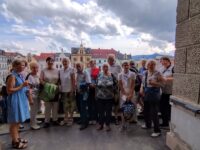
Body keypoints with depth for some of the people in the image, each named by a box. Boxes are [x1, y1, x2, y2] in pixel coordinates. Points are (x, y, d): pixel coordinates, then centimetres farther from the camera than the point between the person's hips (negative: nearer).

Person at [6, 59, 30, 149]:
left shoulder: (20, 75, 11)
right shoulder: (12, 76, -16)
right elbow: (9, 90, -19)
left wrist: (27, 90, 7)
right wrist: (22, 86, -21)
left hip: (21, 100, 9)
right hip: (15, 101, -9)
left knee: (18, 121, 18)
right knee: (14, 121, 3)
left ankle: (17, 138, 33)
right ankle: (15, 142, 16)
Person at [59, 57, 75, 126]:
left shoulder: (71, 70, -9)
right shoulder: (60, 71, 7)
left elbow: (73, 80, -11)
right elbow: (60, 81, 9)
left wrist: (72, 90, -14)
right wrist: (60, 89, 3)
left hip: (70, 90, -5)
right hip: (63, 90, 5)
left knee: (71, 105, 8)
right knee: (65, 105, 13)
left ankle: (70, 118, 21)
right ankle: (65, 118, 26)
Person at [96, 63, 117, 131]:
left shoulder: (111, 75, -5)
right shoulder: (99, 75, 2)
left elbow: (115, 84, 0)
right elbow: (97, 85, 6)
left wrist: (113, 92, -4)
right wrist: (96, 94, 4)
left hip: (109, 97, -2)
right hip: (100, 96, 2)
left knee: (108, 111, 9)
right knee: (100, 111, 11)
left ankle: (108, 125, 24)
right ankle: (100, 124, 27)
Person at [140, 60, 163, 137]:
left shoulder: (157, 73, -11)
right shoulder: (146, 73, 9)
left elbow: (161, 84, -13)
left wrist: (153, 83, -29)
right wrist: (141, 89, 0)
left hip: (154, 96, -7)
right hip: (146, 95, 7)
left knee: (154, 113, -3)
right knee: (146, 111, 20)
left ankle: (157, 131, 12)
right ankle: (148, 124, 43)